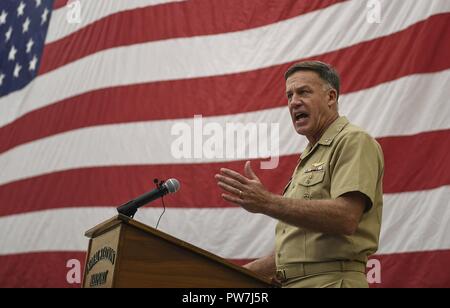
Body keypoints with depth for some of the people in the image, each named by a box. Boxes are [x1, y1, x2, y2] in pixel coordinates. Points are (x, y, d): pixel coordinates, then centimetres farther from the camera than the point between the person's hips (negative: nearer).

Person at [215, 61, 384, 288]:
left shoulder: (354, 141, -3)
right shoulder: (308, 159, 22)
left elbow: (345, 218, -19)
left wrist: (267, 203, -25)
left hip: (331, 280, -7)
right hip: (292, 282, 8)